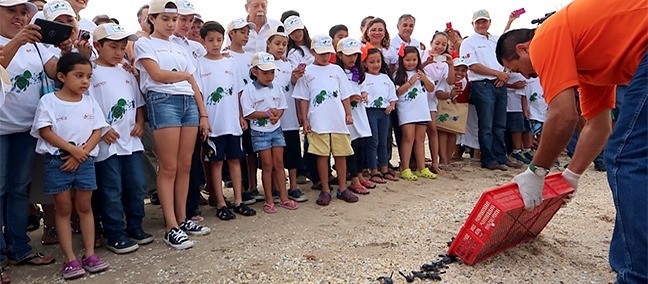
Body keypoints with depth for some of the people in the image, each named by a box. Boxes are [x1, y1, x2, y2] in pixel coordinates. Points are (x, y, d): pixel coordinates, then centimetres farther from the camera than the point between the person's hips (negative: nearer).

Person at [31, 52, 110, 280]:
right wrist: (72, 149, -16)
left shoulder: (90, 102, 7)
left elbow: (97, 132, 3)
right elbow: (45, 131, -9)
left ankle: (90, 254, 15)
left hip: (85, 160, 3)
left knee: (84, 207, 8)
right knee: (64, 209, 4)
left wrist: (82, 152, -10)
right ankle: (70, 259, 8)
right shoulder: (48, 101, -3)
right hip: (57, 161, -3)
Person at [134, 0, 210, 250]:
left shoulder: (180, 49, 23)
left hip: (189, 102, 6)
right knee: (169, 168, -8)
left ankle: (182, 219, 13)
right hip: (163, 101, -6)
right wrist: (184, 74, 7)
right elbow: (157, 74, -9)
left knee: (185, 166, 4)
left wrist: (203, 114, 11)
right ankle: (171, 227, -5)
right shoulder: (144, 44, 7)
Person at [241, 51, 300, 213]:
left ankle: (283, 197, 16)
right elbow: (248, 113, -14)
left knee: (279, 163, 7)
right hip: (260, 132, -4)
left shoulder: (276, 88, 6)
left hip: (276, 129, 4)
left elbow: (282, 107, 8)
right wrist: (268, 113, -20)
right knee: (267, 165, 0)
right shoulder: (249, 90, -10)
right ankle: (269, 201, 11)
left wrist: (277, 115, -14)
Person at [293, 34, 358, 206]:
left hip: (338, 120, 2)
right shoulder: (307, 72, 5)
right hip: (318, 121, -2)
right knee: (322, 155, 2)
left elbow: (345, 95, 14)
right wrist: (304, 120, -1)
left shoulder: (336, 70, 12)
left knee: (341, 154, 7)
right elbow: (303, 99, 4)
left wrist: (349, 114, 6)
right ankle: (325, 190, 14)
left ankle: (342, 188, 20)